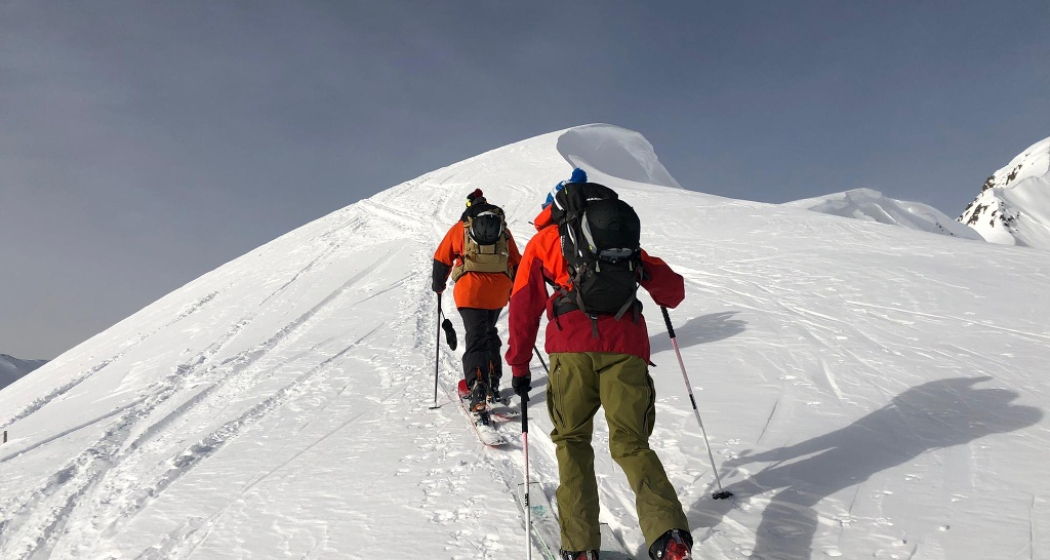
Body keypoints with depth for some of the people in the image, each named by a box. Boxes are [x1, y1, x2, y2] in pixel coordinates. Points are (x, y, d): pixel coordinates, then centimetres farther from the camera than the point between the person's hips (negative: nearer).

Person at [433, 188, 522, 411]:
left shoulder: (460, 228, 12)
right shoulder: (504, 230, 19)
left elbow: (442, 259, 13)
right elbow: (517, 263, 21)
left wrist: (438, 285, 27)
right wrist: (515, 289, 34)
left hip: (470, 290, -3)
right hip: (499, 292, 3)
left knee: (475, 337, -2)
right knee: (489, 333, 21)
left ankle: (477, 387, -17)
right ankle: (492, 383, 22)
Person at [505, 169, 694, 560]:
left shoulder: (543, 241, 22)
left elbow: (524, 307, 13)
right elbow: (673, 293, 23)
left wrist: (519, 365, 17)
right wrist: (648, 273, 43)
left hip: (572, 348, -1)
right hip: (625, 348, 2)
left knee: (572, 440, 14)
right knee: (630, 443, 8)